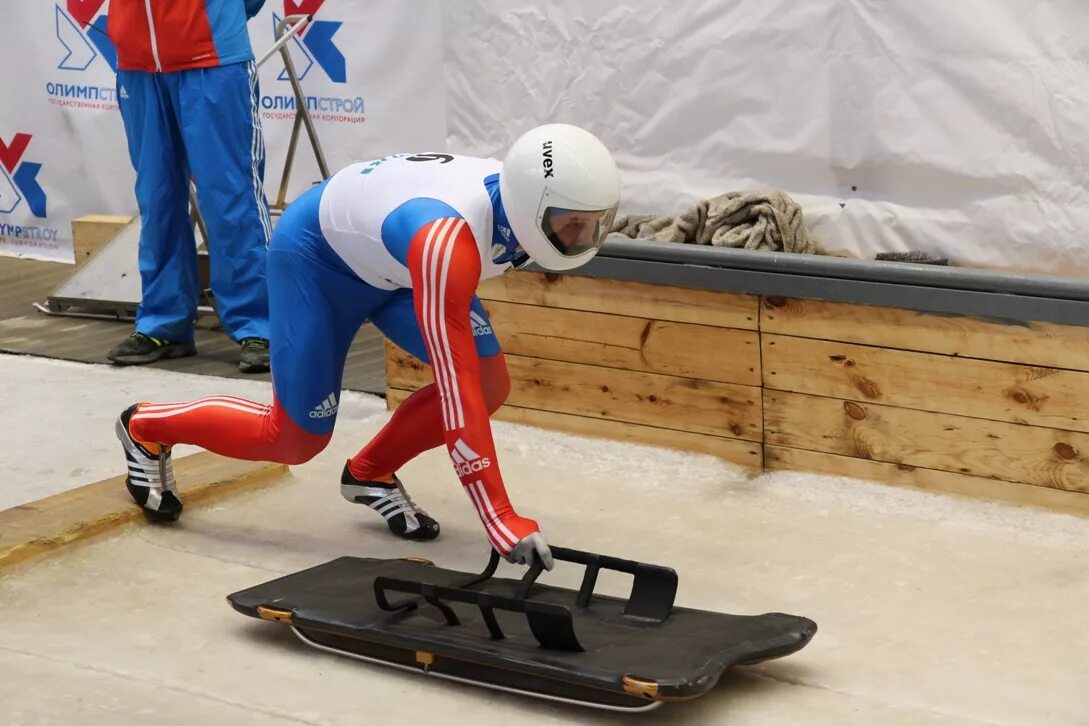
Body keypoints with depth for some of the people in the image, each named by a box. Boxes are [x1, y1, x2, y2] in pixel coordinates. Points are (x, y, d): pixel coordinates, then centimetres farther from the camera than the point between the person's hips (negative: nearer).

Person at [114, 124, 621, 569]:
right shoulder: (446, 239, -45)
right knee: (296, 440, -2)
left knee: (490, 384, -8)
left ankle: (370, 473, 15)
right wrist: (498, 519, -43)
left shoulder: (532, 197, -22)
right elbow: (457, 392, -44)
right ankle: (146, 429, 22)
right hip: (317, 253, -7)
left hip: (390, 257, 7)